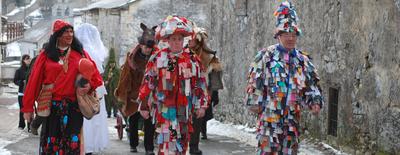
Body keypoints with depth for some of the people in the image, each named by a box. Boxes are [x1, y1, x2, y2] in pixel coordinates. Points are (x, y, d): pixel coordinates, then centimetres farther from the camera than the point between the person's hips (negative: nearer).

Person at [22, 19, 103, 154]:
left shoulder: (80, 53, 9)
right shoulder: (46, 55, 4)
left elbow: (95, 76, 9)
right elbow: (34, 80, 2)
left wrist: (89, 86, -14)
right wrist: (28, 107, -1)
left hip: (74, 106, 1)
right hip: (52, 106, -1)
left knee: (72, 144, 1)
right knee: (50, 143, -1)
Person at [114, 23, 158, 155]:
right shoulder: (132, 57, -4)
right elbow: (126, 77, -2)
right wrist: (124, 94, -4)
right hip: (134, 96, 1)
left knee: (149, 122, -4)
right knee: (133, 121, 14)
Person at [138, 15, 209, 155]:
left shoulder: (192, 59, 7)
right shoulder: (157, 58, -1)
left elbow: (200, 83, 11)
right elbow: (147, 83, 2)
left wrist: (201, 105, 7)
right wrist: (144, 105, 2)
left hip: (184, 109, 4)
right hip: (164, 109, -3)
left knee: (182, 142, 10)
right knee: (166, 143, -12)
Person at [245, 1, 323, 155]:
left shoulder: (303, 60, 12)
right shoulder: (266, 56, -3)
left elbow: (312, 85, 14)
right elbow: (254, 82, -3)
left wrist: (315, 101, -1)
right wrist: (254, 103, -6)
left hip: (292, 117, 5)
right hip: (269, 114, -5)